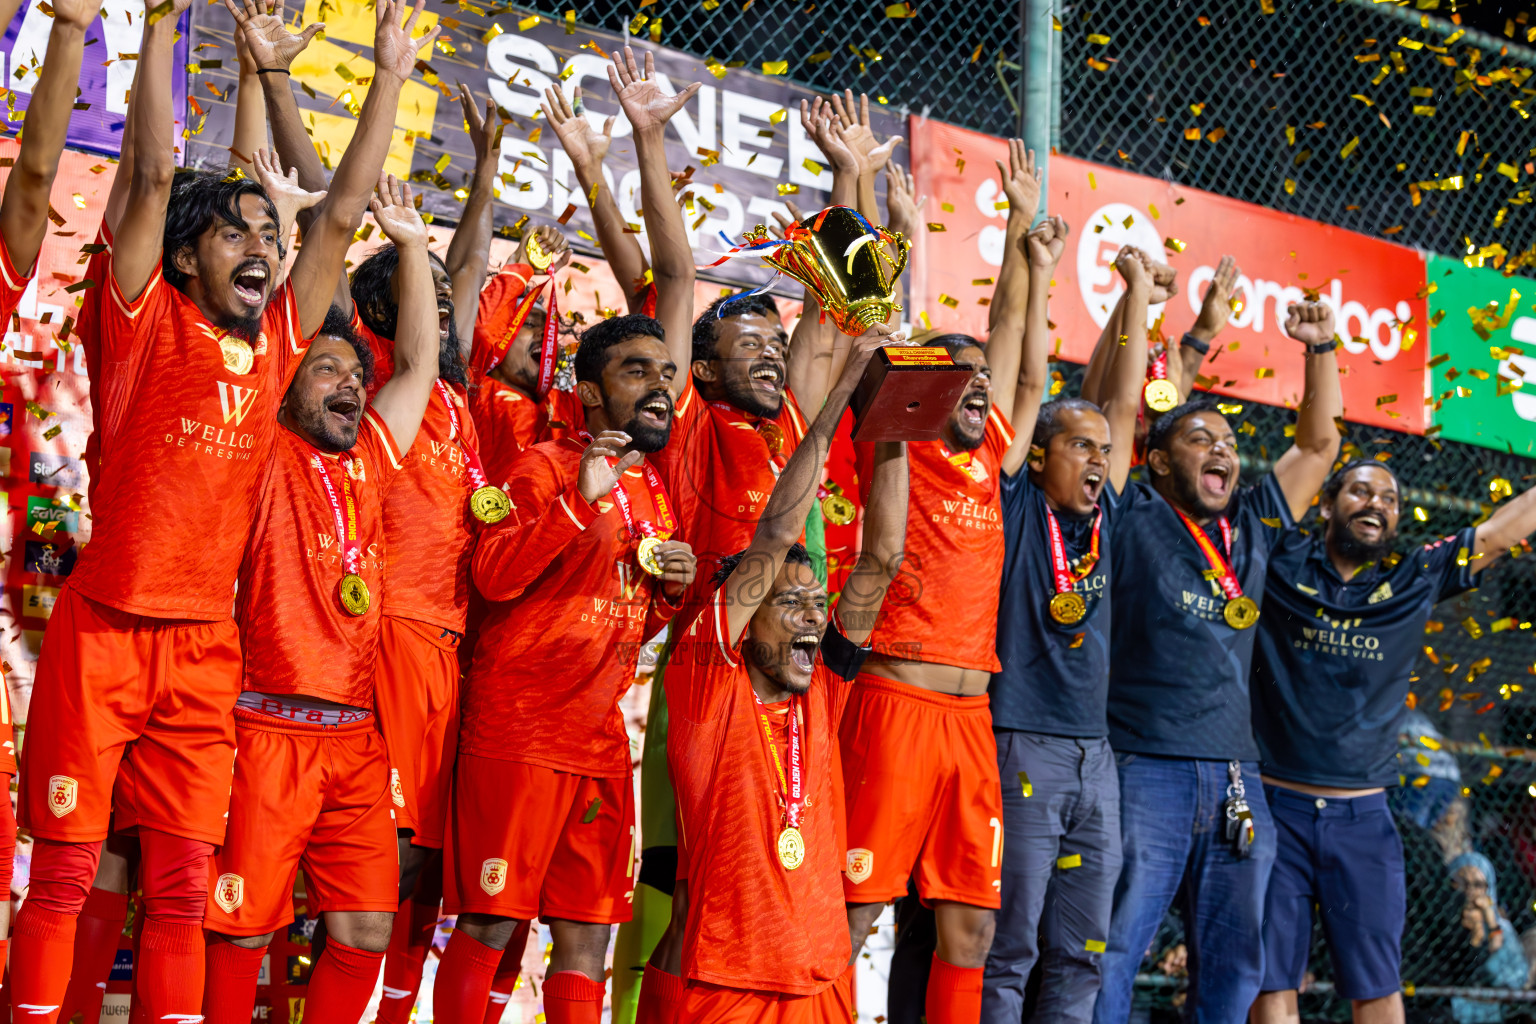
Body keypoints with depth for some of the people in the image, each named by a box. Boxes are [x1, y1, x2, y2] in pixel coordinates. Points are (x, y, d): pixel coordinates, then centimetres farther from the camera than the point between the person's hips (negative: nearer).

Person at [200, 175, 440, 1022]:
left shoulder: (371, 459, 16)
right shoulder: (268, 458, 1)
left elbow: (419, 363, 21)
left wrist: (412, 244, 19)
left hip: (357, 739, 5)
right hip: (268, 730, -5)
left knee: (365, 931, 3)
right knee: (243, 927, -3)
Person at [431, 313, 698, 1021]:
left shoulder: (655, 491, 18)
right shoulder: (547, 466, -3)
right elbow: (493, 577, -18)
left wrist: (673, 586, 5)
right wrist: (581, 499, -25)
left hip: (600, 740, 7)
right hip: (518, 730, -7)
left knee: (588, 934, 7)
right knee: (488, 927, -4)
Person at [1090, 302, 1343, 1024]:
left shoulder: (1252, 530, 17)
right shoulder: (1135, 520, 3)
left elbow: (1318, 443, 24)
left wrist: (1320, 348, 16)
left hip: (1235, 775, 6)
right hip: (1143, 768, -5)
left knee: (1233, 965, 7)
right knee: (1110, 956, -9)